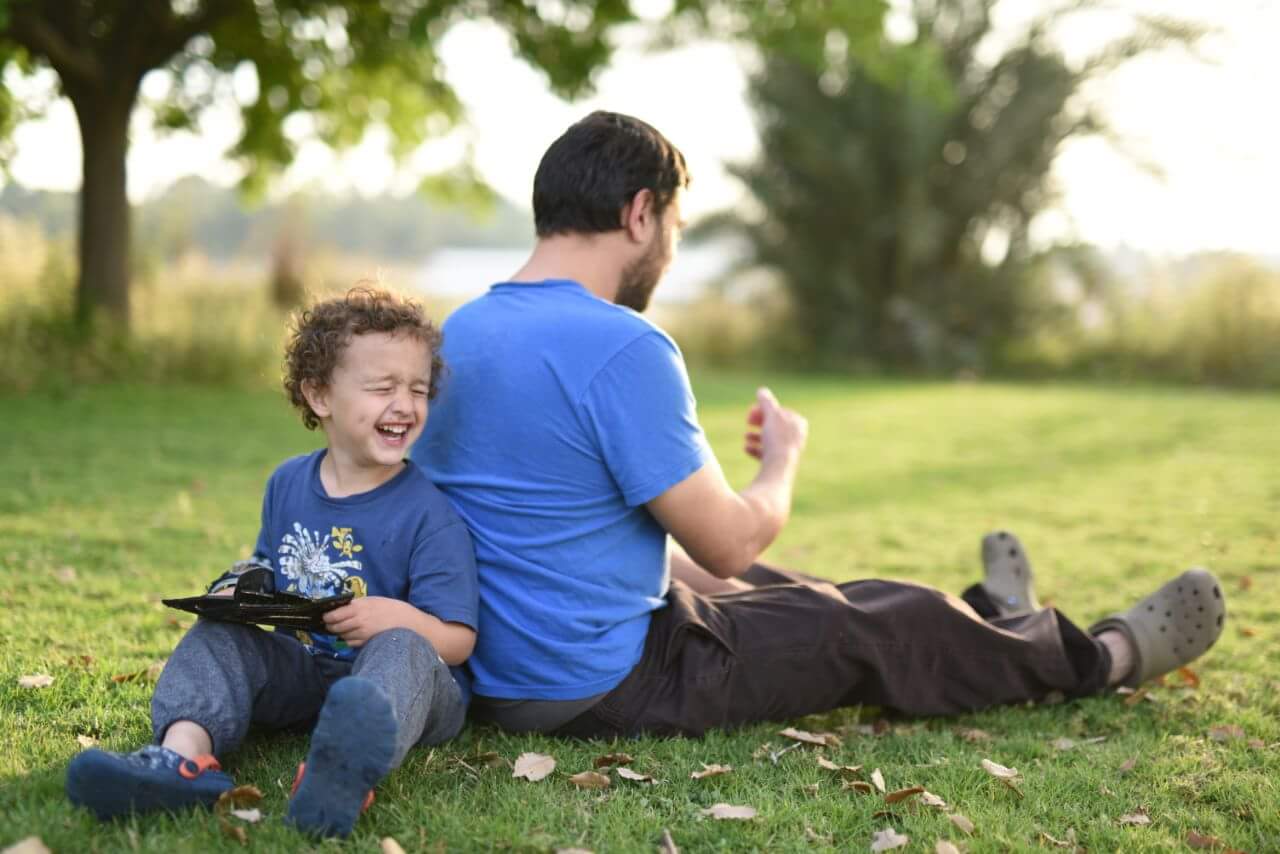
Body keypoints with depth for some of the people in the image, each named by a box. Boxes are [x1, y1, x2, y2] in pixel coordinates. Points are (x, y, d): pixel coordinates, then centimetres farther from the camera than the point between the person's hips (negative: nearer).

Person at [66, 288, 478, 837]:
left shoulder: (430, 516, -10)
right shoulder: (288, 484, 9)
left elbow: (457, 642, -11)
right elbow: (268, 568, 26)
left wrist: (397, 617, -32)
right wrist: (239, 594, 3)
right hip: (296, 668, 6)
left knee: (404, 648, -37)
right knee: (218, 635, -12)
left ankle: (347, 768, -73)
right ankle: (184, 755, -44)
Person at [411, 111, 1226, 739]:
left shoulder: (460, 330, 4)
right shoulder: (624, 348, -24)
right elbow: (732, 542, -18)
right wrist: (786, 455, 3)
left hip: (492, 676, 9)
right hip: (608, 687, -9)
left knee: (743, 589, 29)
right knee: (889, 625, 8)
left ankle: (985, 615, 49)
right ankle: (1105, 657, 32)